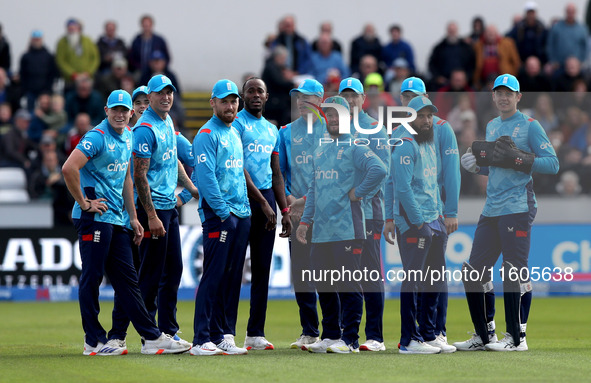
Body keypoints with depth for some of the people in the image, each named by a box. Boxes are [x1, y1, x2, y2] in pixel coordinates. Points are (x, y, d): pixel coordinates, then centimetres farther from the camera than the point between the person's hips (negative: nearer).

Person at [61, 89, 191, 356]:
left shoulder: (128, 137, 15)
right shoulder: (97, 137, -13)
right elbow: (69, 168, -24)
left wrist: (133, 218, 20)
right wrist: (84, 203, -17)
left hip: (116, 219, 9)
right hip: (95, 216, -9)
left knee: (127, 279, 10)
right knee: (92, 278, -3)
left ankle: (151, 337, 10)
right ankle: (94, 342, 2)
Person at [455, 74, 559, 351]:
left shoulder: (530, 126, -2)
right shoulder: (492, 127, 19)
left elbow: (552, 164, -8)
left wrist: (517, 159, -18)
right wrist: (477, 165, 9)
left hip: (517, 209, -8)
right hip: (491, 211, 8)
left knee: (514, 271, -9)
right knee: (475, 271, 6)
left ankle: (517, 337, -3)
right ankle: (484, 336, 15)